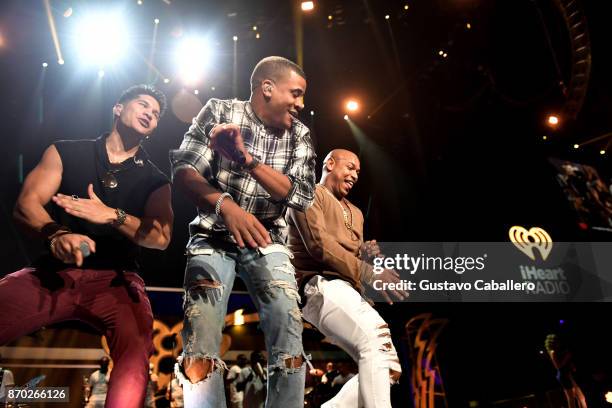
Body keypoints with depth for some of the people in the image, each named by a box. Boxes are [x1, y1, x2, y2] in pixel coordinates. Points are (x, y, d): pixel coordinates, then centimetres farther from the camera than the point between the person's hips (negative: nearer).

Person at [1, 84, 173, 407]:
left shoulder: (155, 181, 13)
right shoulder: (66, 153, 13)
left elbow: (161, 238, -2)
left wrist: (113, 216, -20)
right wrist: (57, 234, -21)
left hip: (115, 280, -1)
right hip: (54, 271, 1)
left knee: (136, 348, -34)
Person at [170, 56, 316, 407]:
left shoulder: (299, 135, 3)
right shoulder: (219, 111, -2)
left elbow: (303, 196, -10)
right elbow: (184, 169, -12)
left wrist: (246, 158, -23)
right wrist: (225, 205, -32)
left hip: (266, 240, 2)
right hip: (214, 237, -1)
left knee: (290, 337, -11)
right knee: (201, 345, -13)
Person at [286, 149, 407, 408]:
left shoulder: (355, 213, 30)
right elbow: (318, 243, -12)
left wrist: (367, 254, -3)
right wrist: (367, 272, -19)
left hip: (347, 290, 9)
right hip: (320, 285, -9)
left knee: (389, 365, 1)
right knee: (379, 341, -29)